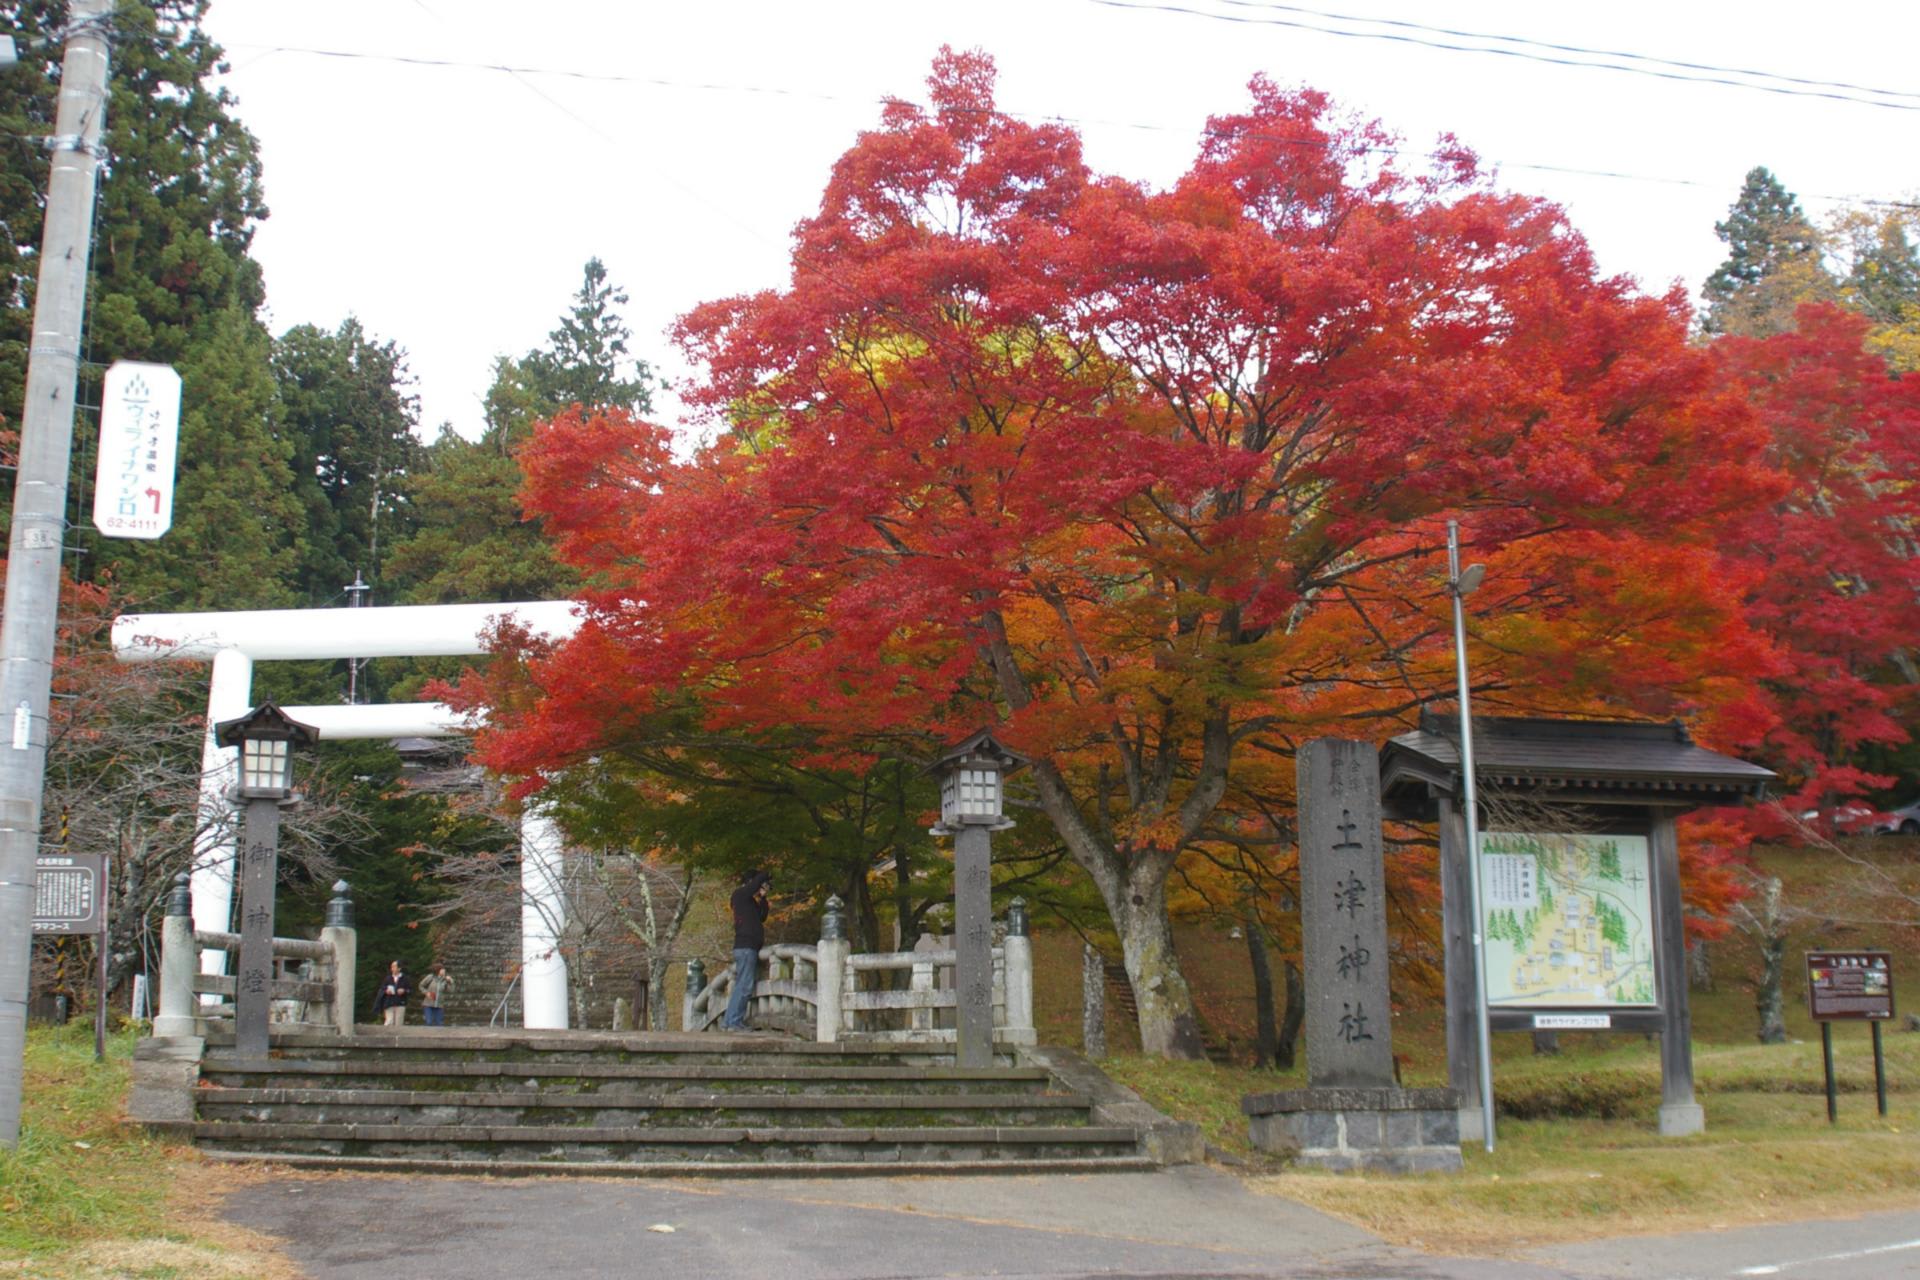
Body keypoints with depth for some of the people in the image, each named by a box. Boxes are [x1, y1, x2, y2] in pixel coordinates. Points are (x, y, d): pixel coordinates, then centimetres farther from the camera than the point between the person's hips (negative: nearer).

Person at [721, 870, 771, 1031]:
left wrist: (763, 897, 14)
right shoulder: (740, 894, -5)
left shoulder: (748, 900, 22)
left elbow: (762, 917, 23)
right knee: (744, 986, -12)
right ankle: (733, 1022, -13)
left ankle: (729, 1021, 7)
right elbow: (761, 877, -12)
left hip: (751, 948, 10)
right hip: (745, 947, -10)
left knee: (742, 987, 8)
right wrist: (768, 878, 9)